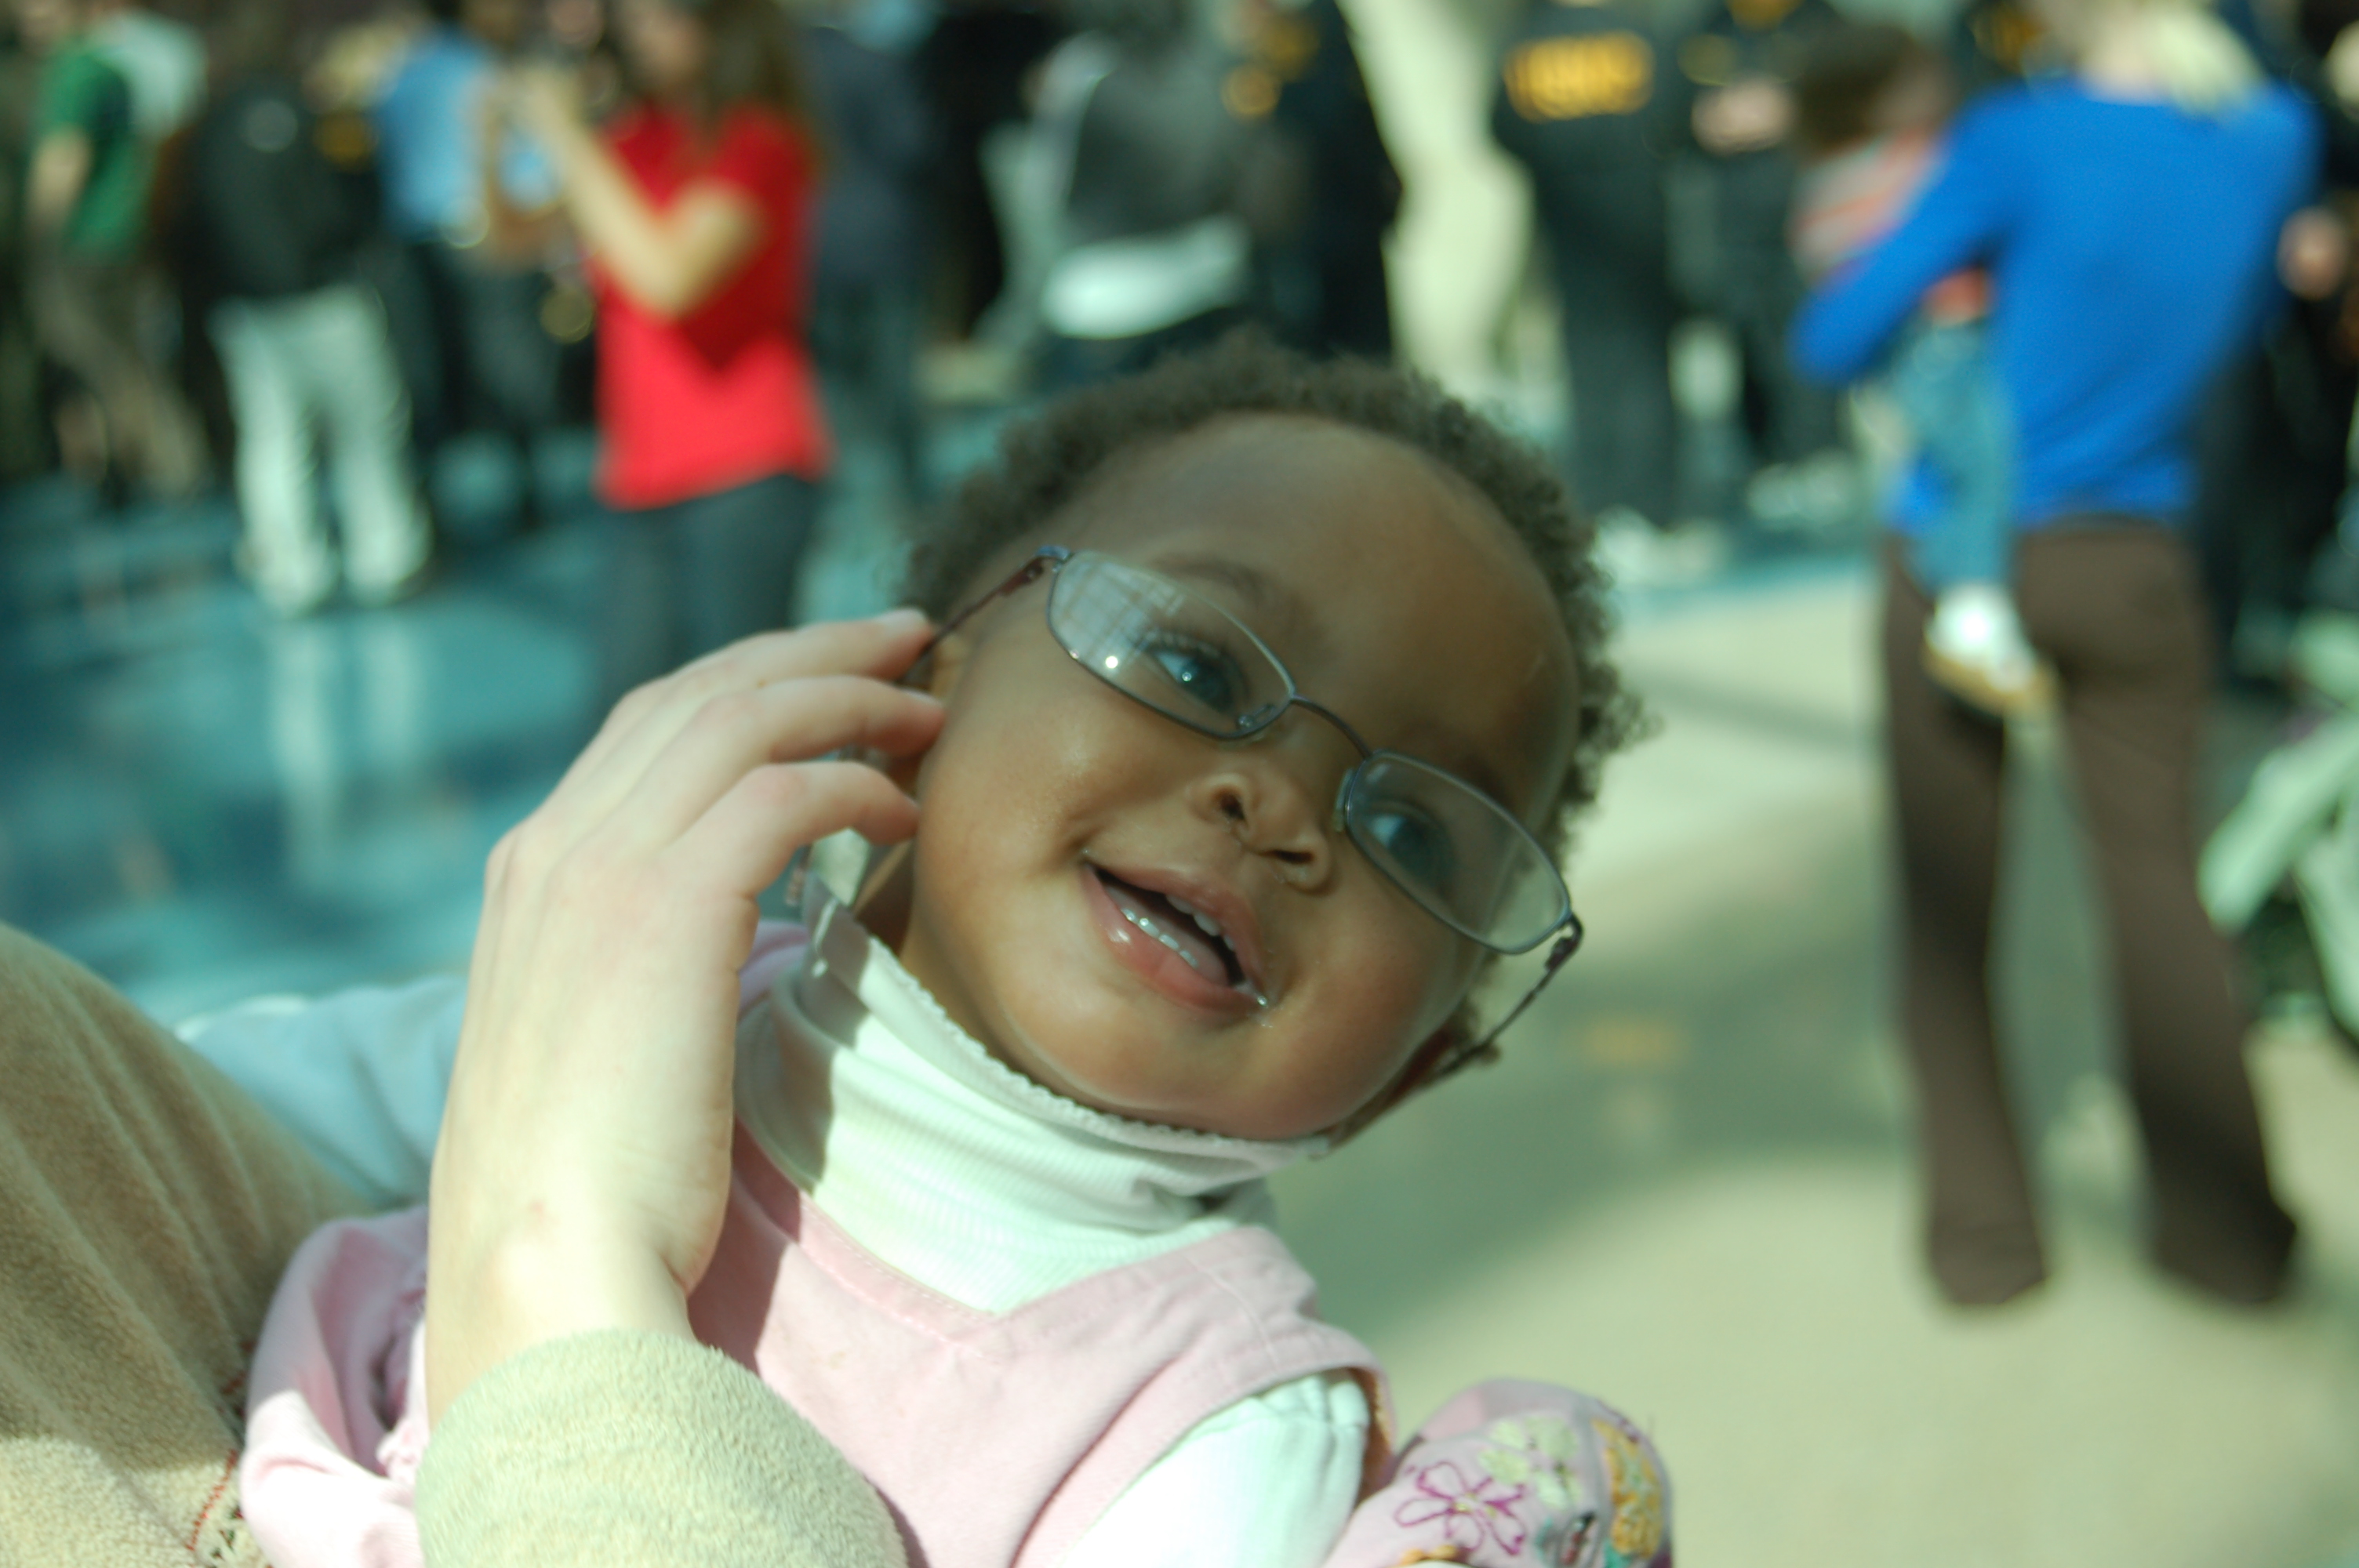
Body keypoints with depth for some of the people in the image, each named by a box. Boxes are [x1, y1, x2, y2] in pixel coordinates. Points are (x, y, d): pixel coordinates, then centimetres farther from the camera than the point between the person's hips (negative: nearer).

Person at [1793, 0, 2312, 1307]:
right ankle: (2226, 1226, 15)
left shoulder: (2021, 139, -16)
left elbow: (1834, 342, -12)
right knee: (2157, 879, 10)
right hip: (2135, 570, 3)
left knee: (1948, 901, 9)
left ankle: (1984, 1225, 16)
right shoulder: (2277, 136, -1)